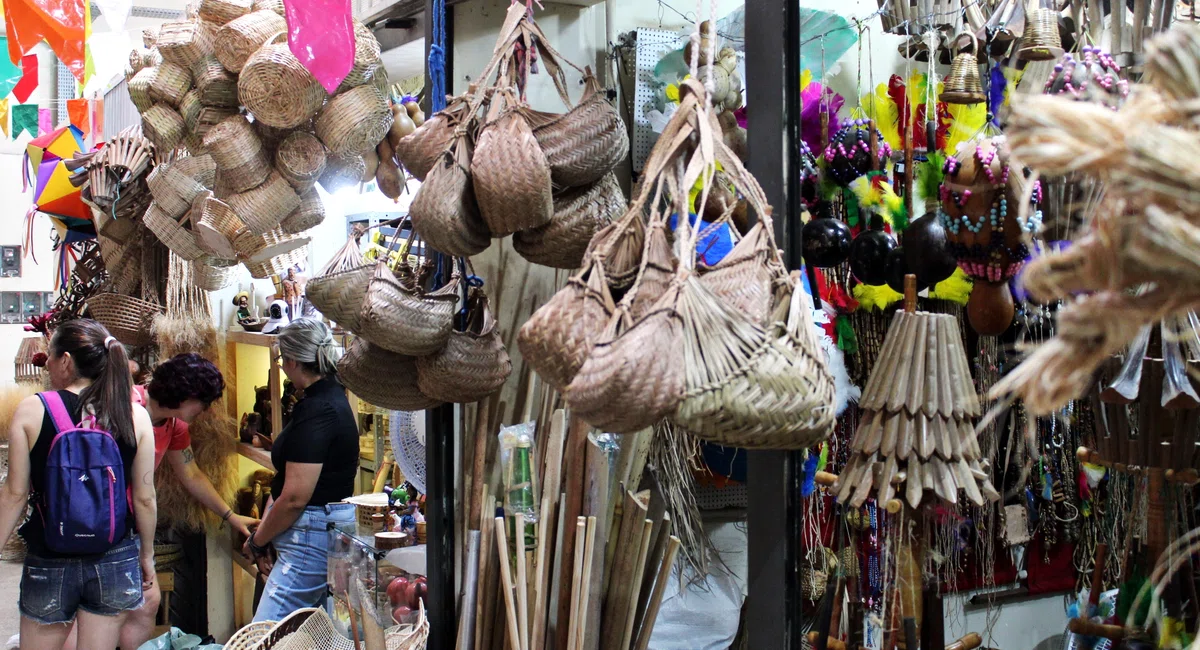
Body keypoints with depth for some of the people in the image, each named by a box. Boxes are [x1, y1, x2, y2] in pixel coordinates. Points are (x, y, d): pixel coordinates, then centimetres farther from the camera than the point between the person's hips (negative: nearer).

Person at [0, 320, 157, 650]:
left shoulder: (31, 411, -10)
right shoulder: (135, 415, -7)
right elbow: (144, 498, -3)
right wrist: (147, 555, 11)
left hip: (49, 562, -1)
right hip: (115, 560, 1)